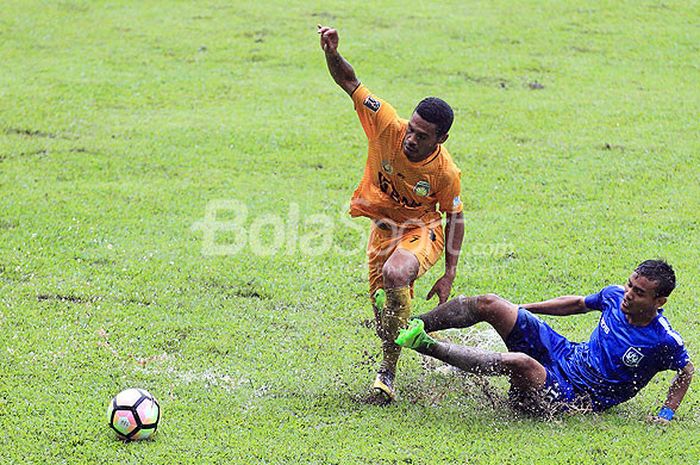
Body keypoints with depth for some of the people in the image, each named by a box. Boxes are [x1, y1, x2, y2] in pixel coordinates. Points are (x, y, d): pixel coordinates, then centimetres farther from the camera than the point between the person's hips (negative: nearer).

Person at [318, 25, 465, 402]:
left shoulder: (446, 173, -26)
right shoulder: (388, 127, -24)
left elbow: (455, 217, -10)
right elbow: (350, 82, -20)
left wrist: (449, 275, -13)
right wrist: (332, 54, -40)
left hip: (422, 230, -4)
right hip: (383, 226, 4)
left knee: (395, 276, -34)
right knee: (383, 306, 8)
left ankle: (388, 368, -21)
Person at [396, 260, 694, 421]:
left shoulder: (663, 341, -19)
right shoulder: (615, 296, -2)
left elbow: (687, 370, -2)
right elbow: (578, 304, 16)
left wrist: (667, 414, -12)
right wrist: (523, 309, 19)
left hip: (573, 395, -7)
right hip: (563, 353, 7)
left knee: (518, 363, -38)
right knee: (487, 304, -6)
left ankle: (429, 347, -27)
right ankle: (409, 325, 1)